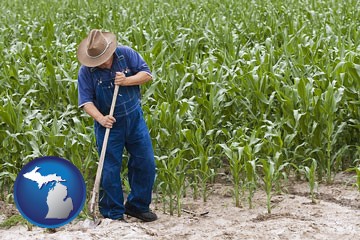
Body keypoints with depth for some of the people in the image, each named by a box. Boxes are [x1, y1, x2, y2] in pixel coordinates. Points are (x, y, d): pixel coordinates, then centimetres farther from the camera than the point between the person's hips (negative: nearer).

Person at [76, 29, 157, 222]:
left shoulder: (126, 54, -9)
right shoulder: (86, 71, -13)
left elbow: (147, 74, -5)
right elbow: (86, 101, -15)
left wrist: (126, 81, -22)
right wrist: (100, 118, -31)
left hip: (134, 119, 2)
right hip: (109, 124, -2)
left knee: (145, 163, 7)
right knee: (110, 170, 1)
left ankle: (138, 205, 24)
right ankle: (113, 214, 14)